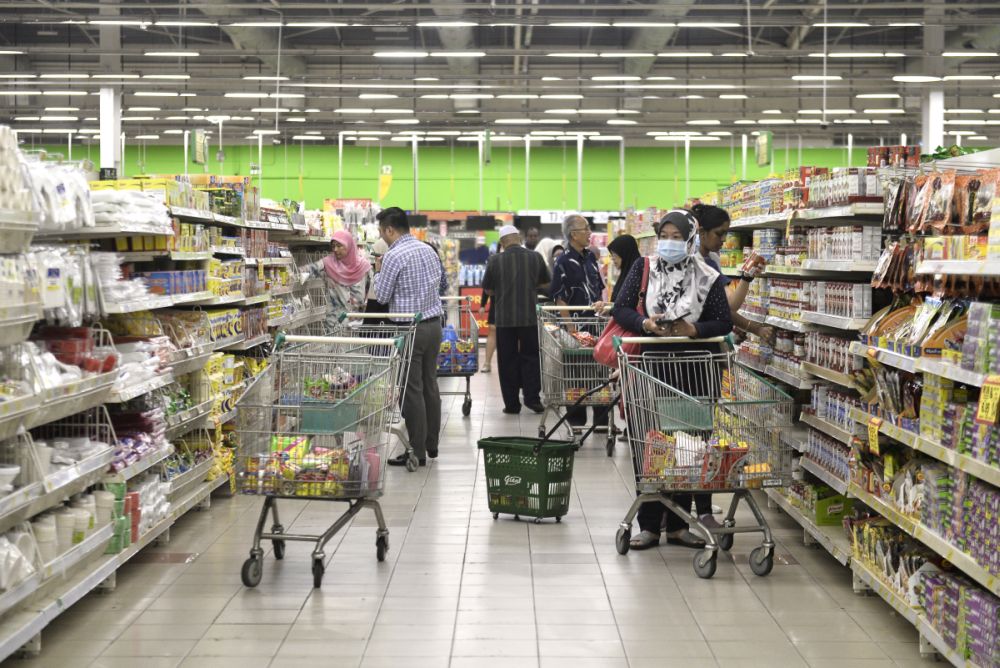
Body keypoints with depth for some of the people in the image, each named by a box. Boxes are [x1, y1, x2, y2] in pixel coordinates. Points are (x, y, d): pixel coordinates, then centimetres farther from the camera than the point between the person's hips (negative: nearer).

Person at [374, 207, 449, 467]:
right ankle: (431, 443, 22)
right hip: (434, 324, 7)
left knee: (412, 390, -3)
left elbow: (382, 296, -8)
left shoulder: (393, 256, -14)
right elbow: (443, 284, 19)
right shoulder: (429, 250, 9)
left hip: (410, 328, -7)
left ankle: (417, 452, 0)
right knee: (430, 385, 14)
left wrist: (378, 276, 8)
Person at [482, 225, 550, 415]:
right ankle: (532, 398, 6)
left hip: (504, 318, -1)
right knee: (530, 357, 12)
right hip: (530, 316, 1)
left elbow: (488, 290, 3)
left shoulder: (496, 260, -6)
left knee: (508, 360, 6)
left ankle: (512, 403, 8)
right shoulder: (535, 258, -1)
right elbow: (545, 284, 12)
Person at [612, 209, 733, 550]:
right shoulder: (643, 268, 6)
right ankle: (649, 525, 7)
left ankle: (678, 524, 15)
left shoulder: (707, 277, 3)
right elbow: (621, 308, 1)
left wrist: (694, 329, -17)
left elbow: (724, 322, 0)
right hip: (652, 366, 0)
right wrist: (645, 323, -18)